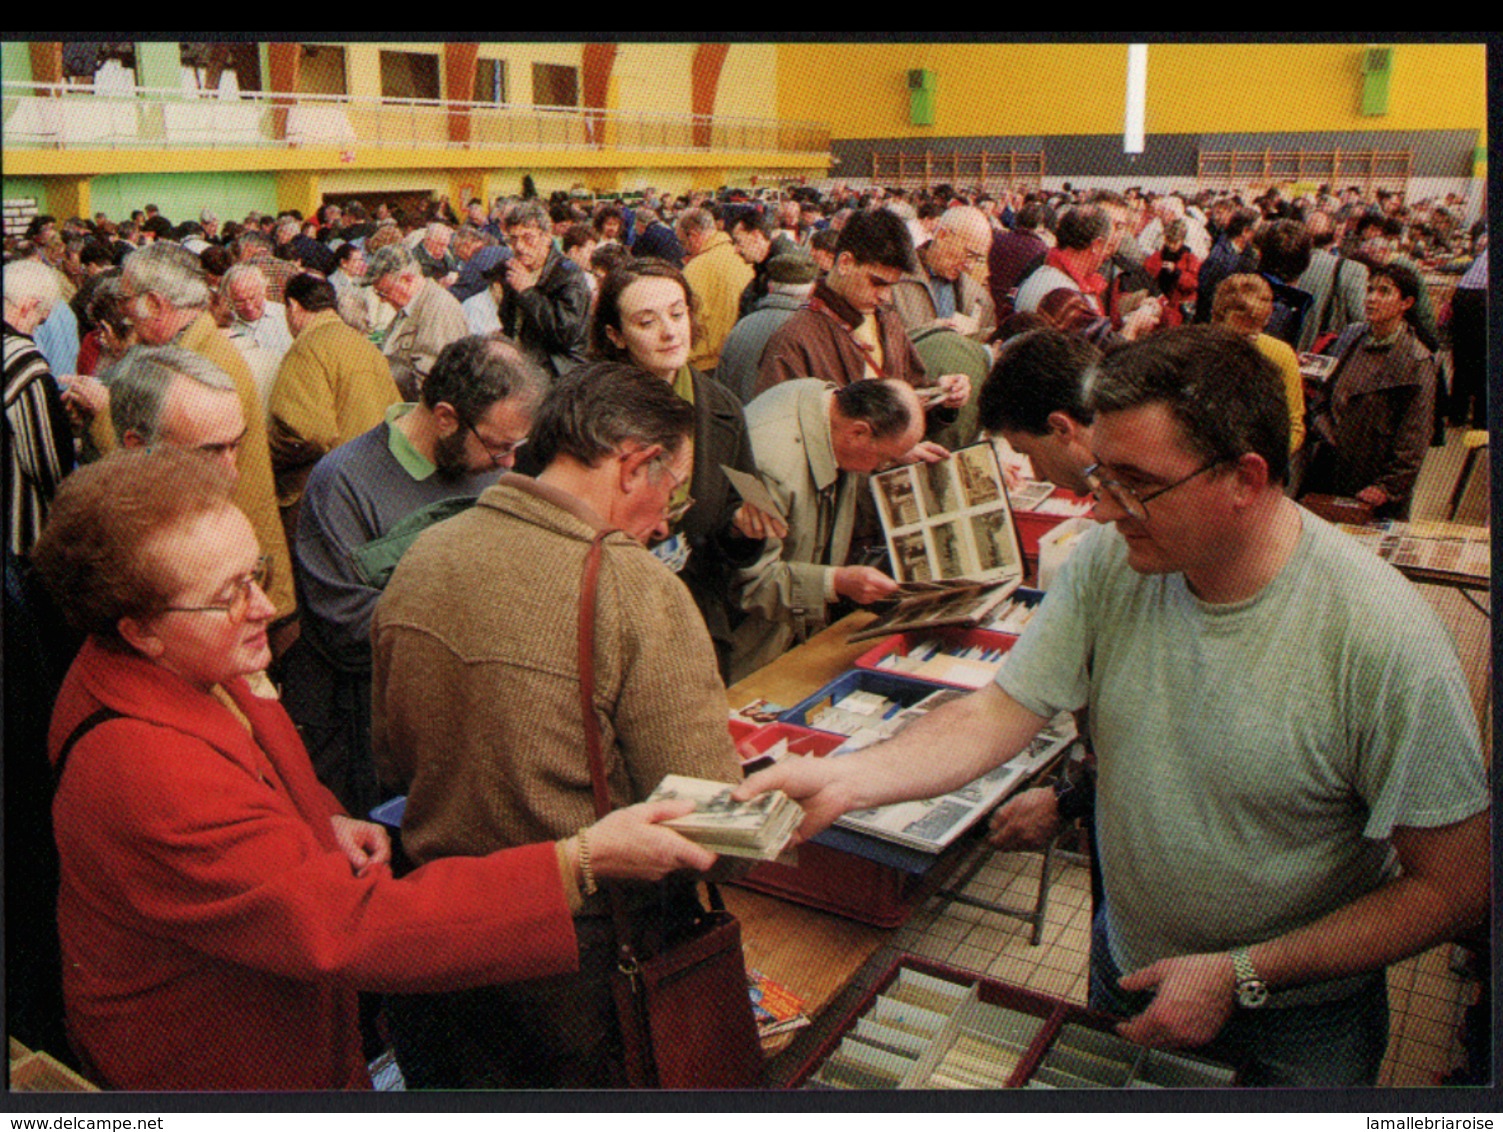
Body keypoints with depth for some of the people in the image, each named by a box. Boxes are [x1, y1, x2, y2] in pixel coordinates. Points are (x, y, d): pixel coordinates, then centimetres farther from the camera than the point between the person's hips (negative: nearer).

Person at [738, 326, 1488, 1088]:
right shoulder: (1109, 561, -17)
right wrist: (845, 779, -32)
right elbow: (995, 716, -16)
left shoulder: (1382, 639, -28)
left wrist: (1238, 975, -21)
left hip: (1300, 1017, -3)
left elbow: (1453, 888, -20)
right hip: (1127, 966, 4)